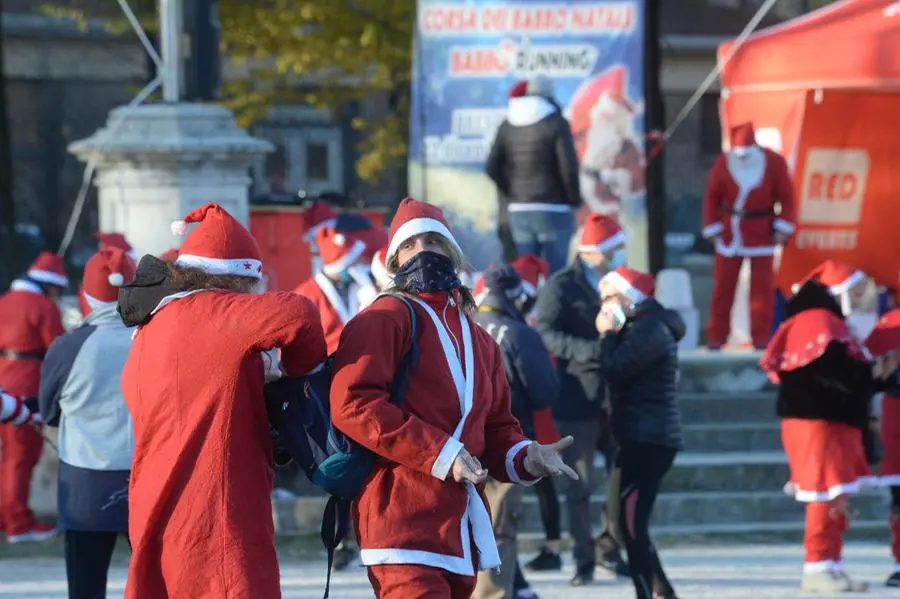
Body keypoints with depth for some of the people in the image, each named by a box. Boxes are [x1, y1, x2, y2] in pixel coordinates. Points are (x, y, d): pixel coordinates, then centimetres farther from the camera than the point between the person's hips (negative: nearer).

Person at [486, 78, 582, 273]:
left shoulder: (507, 126, 8)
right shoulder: (556, 124, -7)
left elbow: (492, 167, 5)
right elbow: (568, 168, -12)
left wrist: (512, 193, 14)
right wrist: (574, 199, 2)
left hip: (518, 210, 5)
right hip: (553, 208, -5)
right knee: (554, 272, -4)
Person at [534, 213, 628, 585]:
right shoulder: (562, 286, -4)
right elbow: (546, 334, -13)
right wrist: (590, 350, -24)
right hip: (579, 397, -5)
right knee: (580, 484, 1)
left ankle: (610, 548, 20)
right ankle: (584, 559, 9)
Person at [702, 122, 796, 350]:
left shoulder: (774, 163, -11)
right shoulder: (723, 163, -9)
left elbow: (786, 196, -4)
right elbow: (712, 196, 0)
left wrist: (783, 227, -9)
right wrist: (712, 228, -4)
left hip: (762, 232, -1)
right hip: (730, 230, 1)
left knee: (762, 286, 0)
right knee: (723, 285, 4)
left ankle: (761, 337, 5)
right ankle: (716, 337, 12)